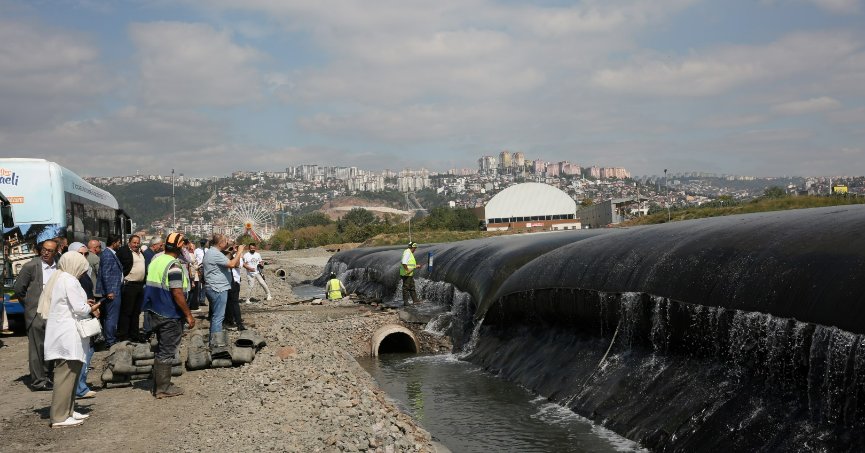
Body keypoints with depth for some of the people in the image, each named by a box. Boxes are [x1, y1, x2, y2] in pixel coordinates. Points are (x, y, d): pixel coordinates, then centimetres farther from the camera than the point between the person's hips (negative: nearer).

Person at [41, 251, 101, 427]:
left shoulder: (58, 279, 16)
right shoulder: (69, 281, -14)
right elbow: (80, 308, -17)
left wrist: (85, 304, 9)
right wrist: (92, 308, 2)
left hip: (61, 335, 10)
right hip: (68, 336, -10)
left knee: (70, 373, 16)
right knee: (66, 375, -7)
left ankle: (67, 411, 22)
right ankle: (60, 417, -6)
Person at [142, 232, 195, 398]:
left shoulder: (156, 259, 7)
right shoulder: (174, 266, -20)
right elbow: (177, 293, -23)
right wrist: (188, 315, -17)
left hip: (155, 312, 9)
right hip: (170, 316, -9)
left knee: (162, 349, 19)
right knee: (167, 352, 0)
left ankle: (158, 384, 26)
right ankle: (163, 388, 7)